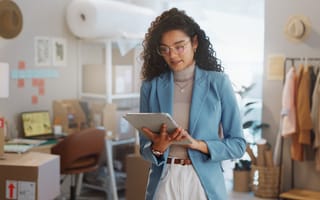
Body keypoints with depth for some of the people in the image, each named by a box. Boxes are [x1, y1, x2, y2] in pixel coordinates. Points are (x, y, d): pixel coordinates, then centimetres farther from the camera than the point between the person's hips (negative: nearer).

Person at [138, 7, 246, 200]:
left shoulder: (218, 82, -4)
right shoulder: (150, 87, 1)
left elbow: (238, 144, -4)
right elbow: (145, 149, 4)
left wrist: (196, 144, -17)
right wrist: (158, 147, -17)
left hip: (205, 182, -1)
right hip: (163, 182, 1)